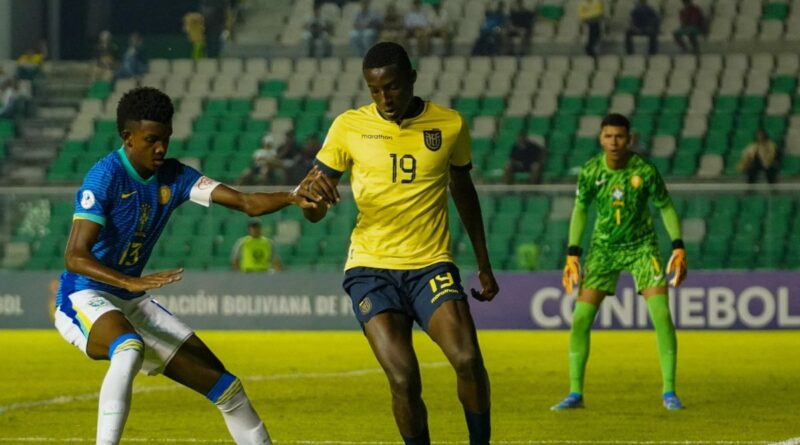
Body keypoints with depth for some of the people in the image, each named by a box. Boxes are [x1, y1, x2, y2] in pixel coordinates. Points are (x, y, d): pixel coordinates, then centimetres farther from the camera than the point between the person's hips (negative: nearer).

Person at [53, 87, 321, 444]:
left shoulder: (173, 176, 2)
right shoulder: (105, 176, -17)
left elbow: (246, 203, -5)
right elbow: (75, 257, -26)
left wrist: (290, 198, -26)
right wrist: (133, 282, -40)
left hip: (132, 305, 7)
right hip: (84, 299, -7)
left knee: (223, 384, 6)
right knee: (130, 349, -42)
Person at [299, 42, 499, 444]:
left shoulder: (449, 125, 3)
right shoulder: (349, 127, -1)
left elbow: (463, 191, 20)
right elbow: (313, 213, 1)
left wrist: (484, 266, 22)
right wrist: (313, 190, -23)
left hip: (431, 265, 1)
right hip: (371, 270, -1)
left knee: (468, 361, -20)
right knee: (404, 381, -17)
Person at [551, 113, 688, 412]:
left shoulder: (644, 171, -16)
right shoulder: (590, 171, -11)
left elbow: (666, 207, -3)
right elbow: (580, 210, 3)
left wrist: (678, 248, -9)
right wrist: (572, 255, -3)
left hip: (642, 246, -2)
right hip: (604, 249, 2)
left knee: (662, 315, -14)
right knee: (580, 318, -7)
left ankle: (669, 392, -4)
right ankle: (575, 393, 4)